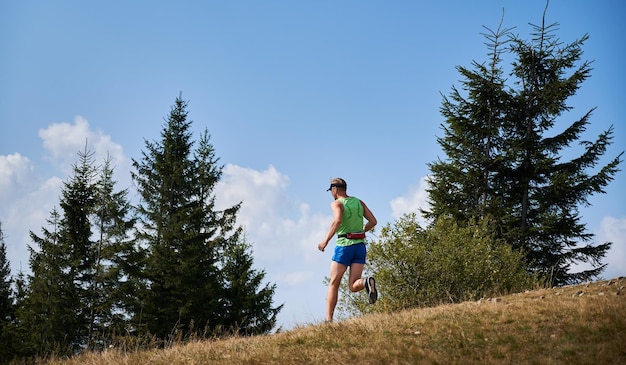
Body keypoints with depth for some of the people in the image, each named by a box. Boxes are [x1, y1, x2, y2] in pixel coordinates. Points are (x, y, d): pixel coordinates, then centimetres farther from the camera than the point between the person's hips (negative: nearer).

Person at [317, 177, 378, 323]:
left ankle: (329, 320, 1)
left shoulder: (336, 203, -3)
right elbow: (373, 221, 9)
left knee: (333, 284, 6)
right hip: (360, 245, 5)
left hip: (344, 245, -4)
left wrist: (326, 241, -20)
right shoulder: (359, 202, 14)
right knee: (353, 286, 2)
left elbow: (337, 220, -23)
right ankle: (366, 282, -32)